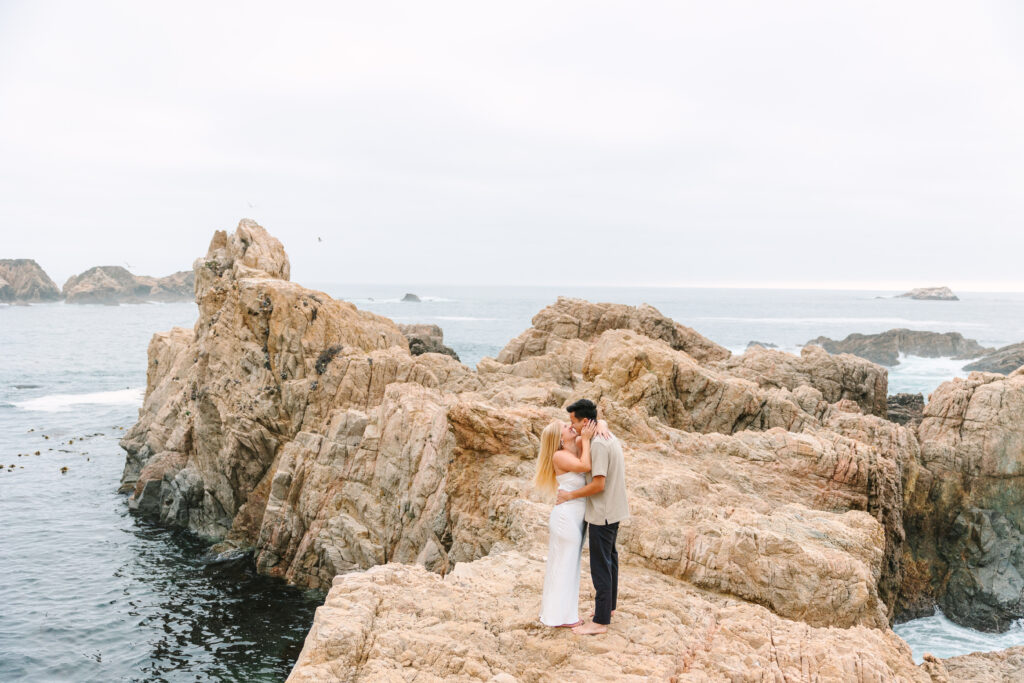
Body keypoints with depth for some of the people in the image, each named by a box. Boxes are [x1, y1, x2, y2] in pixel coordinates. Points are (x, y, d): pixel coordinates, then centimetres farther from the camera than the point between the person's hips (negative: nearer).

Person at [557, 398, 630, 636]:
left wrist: (570, 495, -15)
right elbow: (622, 469, 18)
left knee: (600, 565, -3)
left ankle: (600, 621, 3)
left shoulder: (598, 444, -23)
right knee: (610, 559, 21)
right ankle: (609, 605, 36)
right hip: (613, 510, 10)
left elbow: (598, 484, -25)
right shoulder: (610, 438, 8)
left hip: (602, 514, -10)